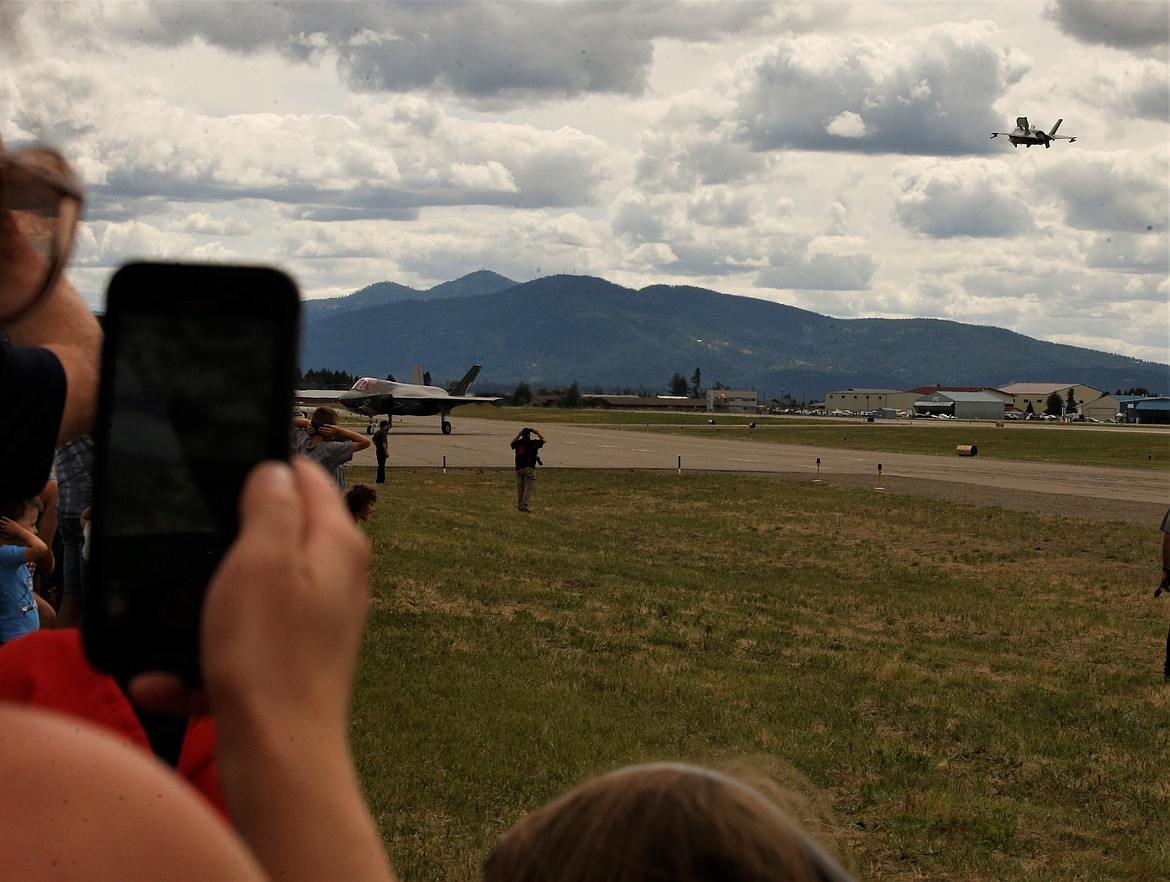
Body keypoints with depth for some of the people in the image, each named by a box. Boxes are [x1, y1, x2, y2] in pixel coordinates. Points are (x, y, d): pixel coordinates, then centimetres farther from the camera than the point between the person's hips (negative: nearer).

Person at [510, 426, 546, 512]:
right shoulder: (534, 443, -5)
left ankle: (519, 505, 17)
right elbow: (543, 440, 12)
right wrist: (537, 433, 22)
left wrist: (518, 435, 31)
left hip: (519, 468, 4)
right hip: (530, 468, -4)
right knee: (528, 488, -6)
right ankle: (524, 505, -16)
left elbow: (512, 443, 28)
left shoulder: (518, 443, 3)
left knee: (520, 489, 13)